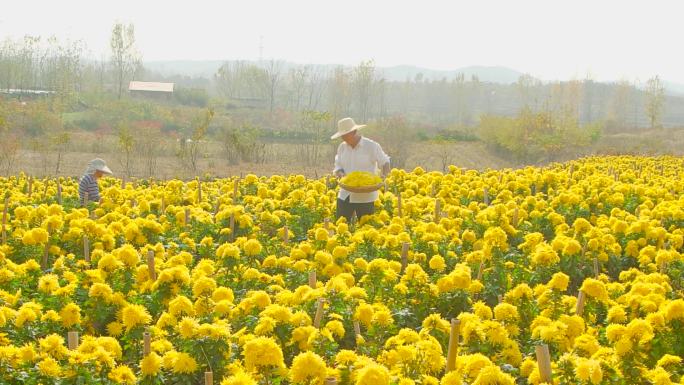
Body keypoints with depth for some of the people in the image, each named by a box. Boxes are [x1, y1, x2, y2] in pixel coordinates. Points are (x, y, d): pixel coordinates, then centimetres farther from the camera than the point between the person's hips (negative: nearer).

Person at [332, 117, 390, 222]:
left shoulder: (372, 146, -6)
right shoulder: (342, 147, 6)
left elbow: (385, 163, 2)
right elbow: (337, 167, 11)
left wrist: (384, 175, -18)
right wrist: (339, 173, -13)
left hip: (366, 197, -4)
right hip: (345, 195, 4)